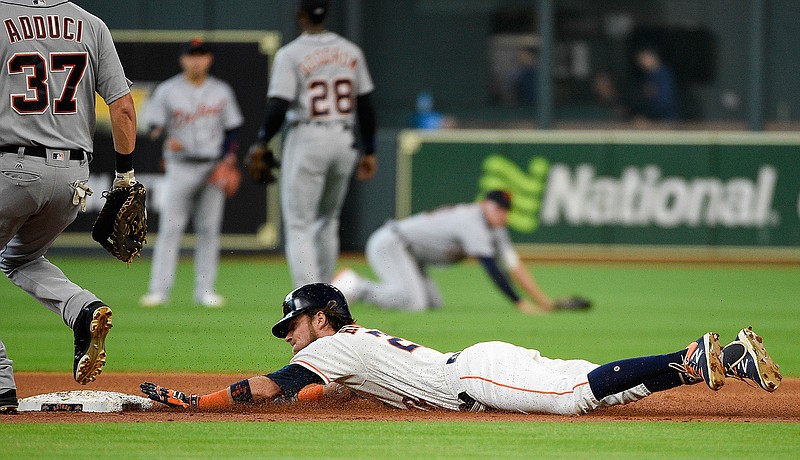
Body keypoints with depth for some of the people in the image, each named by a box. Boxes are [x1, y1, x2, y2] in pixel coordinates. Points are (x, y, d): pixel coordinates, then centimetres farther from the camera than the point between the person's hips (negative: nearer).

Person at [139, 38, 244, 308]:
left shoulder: (221, 91, 9)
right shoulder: (167, 91, 3)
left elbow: (232, 128, 12)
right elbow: (155, 125, 1)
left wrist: (229, 156, -3)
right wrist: (166, 139, -21)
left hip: (214, 167, 2)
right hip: (181, 167, -2)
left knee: (209, 228, 1)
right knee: (170, 227, -8)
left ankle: (205, 290, 5)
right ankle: (159, 289, -8)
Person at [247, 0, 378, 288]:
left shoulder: (290, 54, -9)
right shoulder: (351, 52, 6)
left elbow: (278, 108, -15)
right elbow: (366, 105, 8)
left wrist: (261, 143, 0)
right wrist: (369, 152, 15)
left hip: (307, 140, -5)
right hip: (344, 140, 5)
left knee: (298, 225, -2)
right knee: (327, 221, 20)